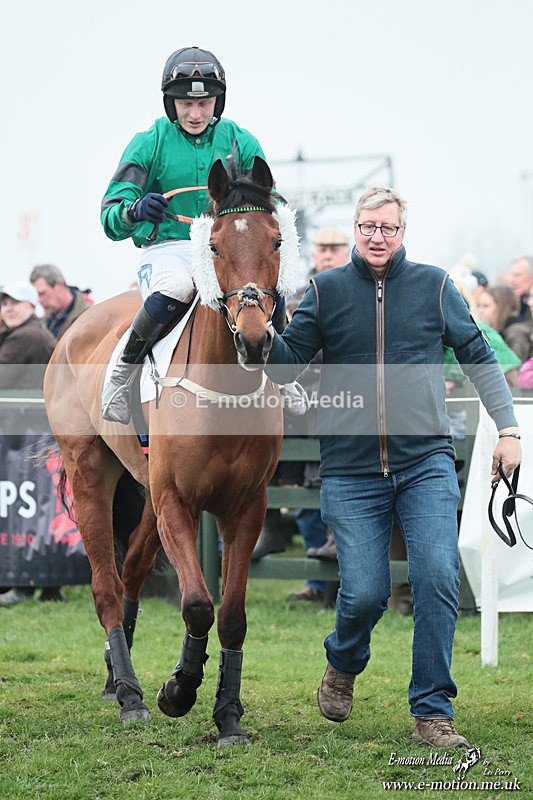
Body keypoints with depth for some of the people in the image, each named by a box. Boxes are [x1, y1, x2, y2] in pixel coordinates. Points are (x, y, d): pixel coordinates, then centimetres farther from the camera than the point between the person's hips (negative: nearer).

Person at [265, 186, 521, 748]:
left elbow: (478, 358, 11)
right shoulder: (326, 291, 6)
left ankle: (432, 712, -3)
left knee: (437, 577, -13)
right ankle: (343, 664, 30)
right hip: (351, 472, 0)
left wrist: (507, 428, 4)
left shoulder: (434, 287, 7)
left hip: (426, 463, 0)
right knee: (364, 594, -5)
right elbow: (286, 363, 4)